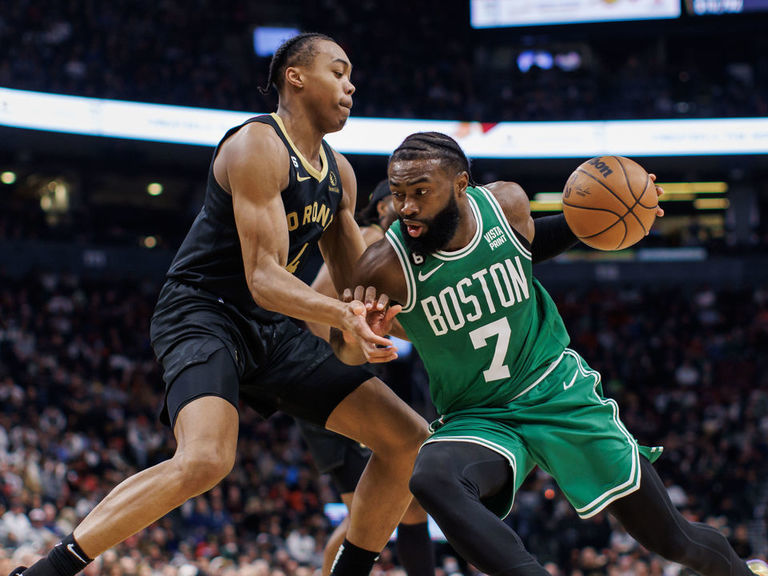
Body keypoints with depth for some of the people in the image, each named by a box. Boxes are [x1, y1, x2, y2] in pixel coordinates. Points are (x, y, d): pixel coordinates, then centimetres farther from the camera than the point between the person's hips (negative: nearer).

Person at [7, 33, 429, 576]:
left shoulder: (338, 172, 12)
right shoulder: (258, 146, -15)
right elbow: (264, 277, -24)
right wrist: (340, 313, -37)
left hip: (271, 328, 9)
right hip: (202, 313, -9)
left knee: (409, 440, 2)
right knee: (205, 461, -35)